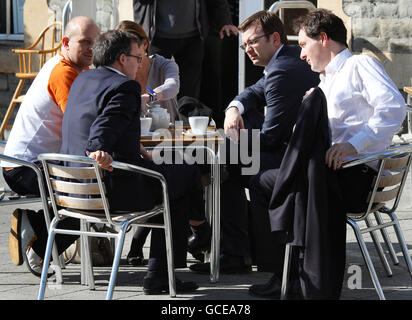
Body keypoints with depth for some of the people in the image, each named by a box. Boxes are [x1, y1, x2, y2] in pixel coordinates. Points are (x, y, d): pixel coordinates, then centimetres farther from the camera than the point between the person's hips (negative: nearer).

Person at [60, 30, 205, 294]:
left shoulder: (82, 80, 16)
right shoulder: (125, 86, -12)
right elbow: (104, 128, -27)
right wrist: (97, 151, -45)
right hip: (112, 188, -10)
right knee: (187, 175, 9)